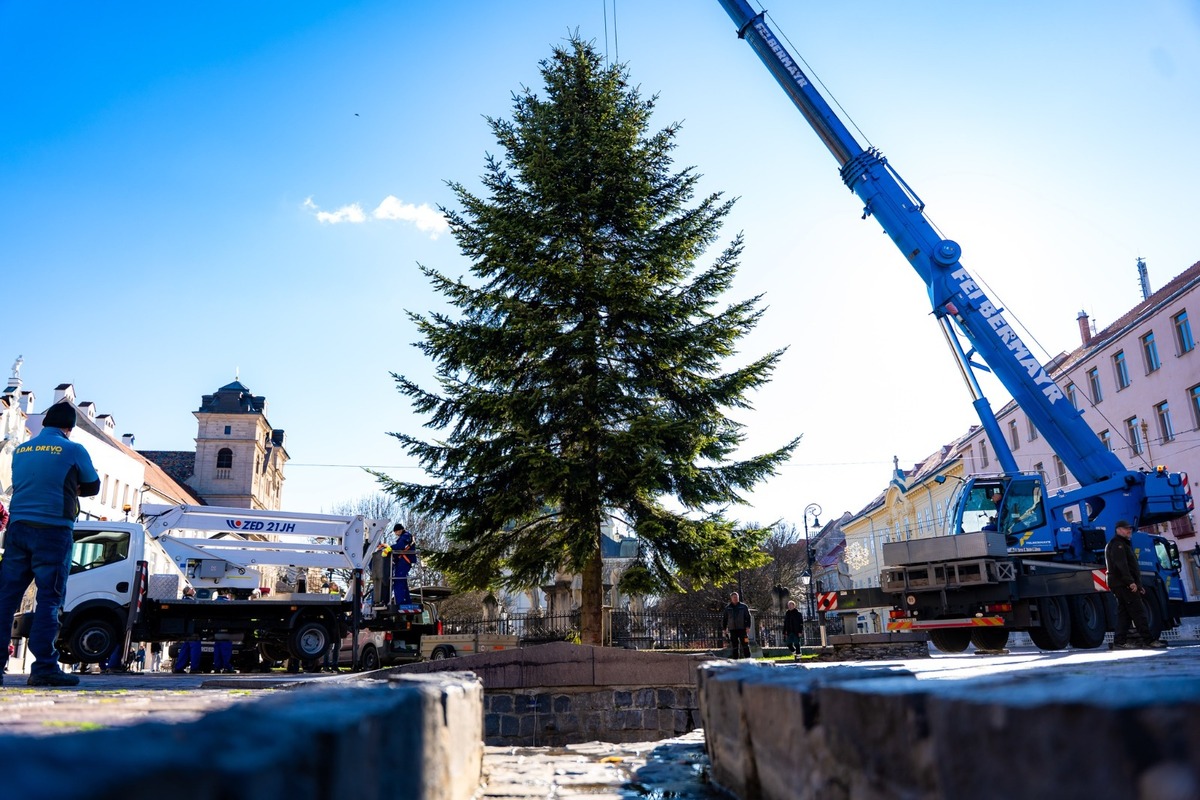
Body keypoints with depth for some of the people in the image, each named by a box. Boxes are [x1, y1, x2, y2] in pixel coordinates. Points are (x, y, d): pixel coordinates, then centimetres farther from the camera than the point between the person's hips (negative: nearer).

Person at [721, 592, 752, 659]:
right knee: (734, 645, 4)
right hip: (732, 629, 2)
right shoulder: (728, 608, 9)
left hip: (742, 629, -2)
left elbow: (748, 617, 2)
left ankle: (748, 658, 0)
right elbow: (724, 618, 13)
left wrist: (748, 626, -8)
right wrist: (724, 628, 7)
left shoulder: (743, 606, 5)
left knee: (745, 644, -4)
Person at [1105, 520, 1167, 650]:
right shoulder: (1117, 544, -8)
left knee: (1123, 613, 6)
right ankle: (1148, 640, -12)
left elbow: (1130, 566, 27)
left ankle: (1119, 642, 3)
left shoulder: (1124, 544, 26)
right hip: (1124, 584, -10)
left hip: (1122, 585, 10)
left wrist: (1138, 585, 23)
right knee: (1139, 611, -11)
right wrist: (1131, 582, -26)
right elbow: (1121, 565, -20)